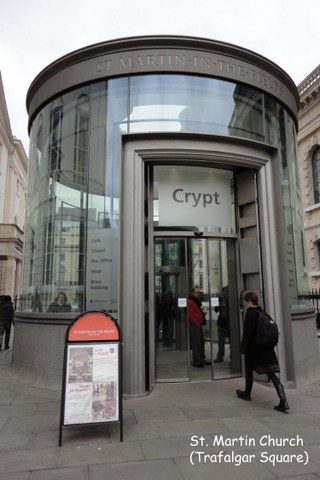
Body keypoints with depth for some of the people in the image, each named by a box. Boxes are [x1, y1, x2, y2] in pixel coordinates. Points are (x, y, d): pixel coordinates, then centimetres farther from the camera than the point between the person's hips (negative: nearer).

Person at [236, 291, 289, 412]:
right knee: (272, 374, 3)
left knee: (249, 371, 16)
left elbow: (248, 333, -18)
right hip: (267, 349, 7)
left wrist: (243, 346, -9)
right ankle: (283, 401, -7)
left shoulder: (250, 314, -15)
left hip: (253, 349, -7)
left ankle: (247, 393, 33)